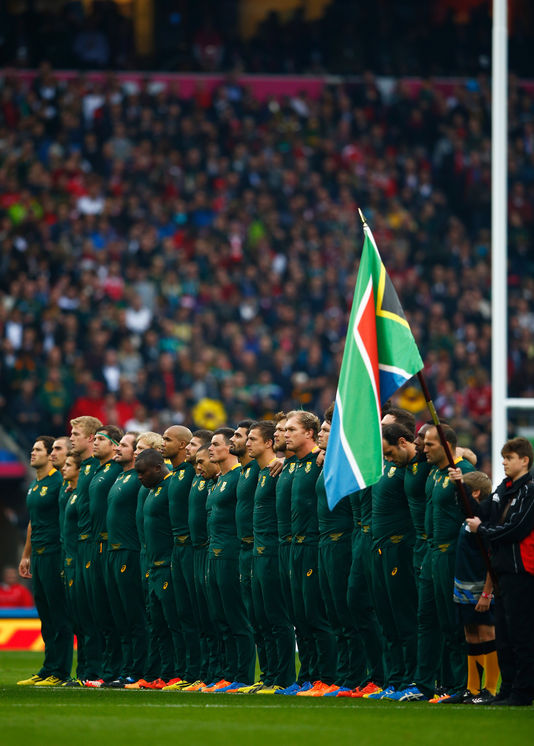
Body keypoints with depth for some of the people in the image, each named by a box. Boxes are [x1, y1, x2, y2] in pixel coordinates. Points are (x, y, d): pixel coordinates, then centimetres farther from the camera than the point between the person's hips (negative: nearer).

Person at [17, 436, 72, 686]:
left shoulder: (59, 482, -10)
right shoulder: (34, 486, 17)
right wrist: (26, 556, 24)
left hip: (55, 553, -9)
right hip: (38, 555, 9)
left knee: (58, 616, -6)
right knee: (45, 616, 10)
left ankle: (59, 672, -5)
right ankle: (48, 670, 14)